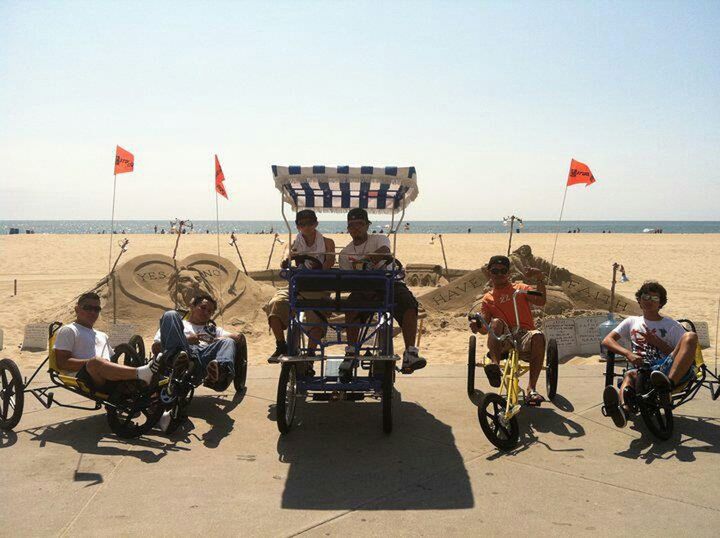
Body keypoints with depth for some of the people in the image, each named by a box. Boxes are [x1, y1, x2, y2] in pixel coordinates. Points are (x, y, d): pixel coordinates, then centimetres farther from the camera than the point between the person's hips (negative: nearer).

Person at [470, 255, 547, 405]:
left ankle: (531, 389, -35)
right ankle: (494, 364, -48)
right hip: (503, 339, 0)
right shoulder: (487, 299, 20)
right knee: (496, 322, -32)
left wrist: (540, 280, -12)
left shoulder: (519, 288, 21)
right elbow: (484, 329, 5)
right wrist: (477, 326, -19)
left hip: (524, 336, 0)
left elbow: (540, 301, 2)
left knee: (538, 336, -35)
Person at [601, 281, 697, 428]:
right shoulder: (632, 322, 25)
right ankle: (623, 408, -71)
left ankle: (668, 383, -48)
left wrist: (656, 342, -2)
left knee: (690, 336, -25)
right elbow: (607, 340, 13)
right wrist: (628, 353, -5)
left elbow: (679, 353, 10)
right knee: (630, 375, -37)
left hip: (667, 370, 0)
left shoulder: (671, 325, 21)